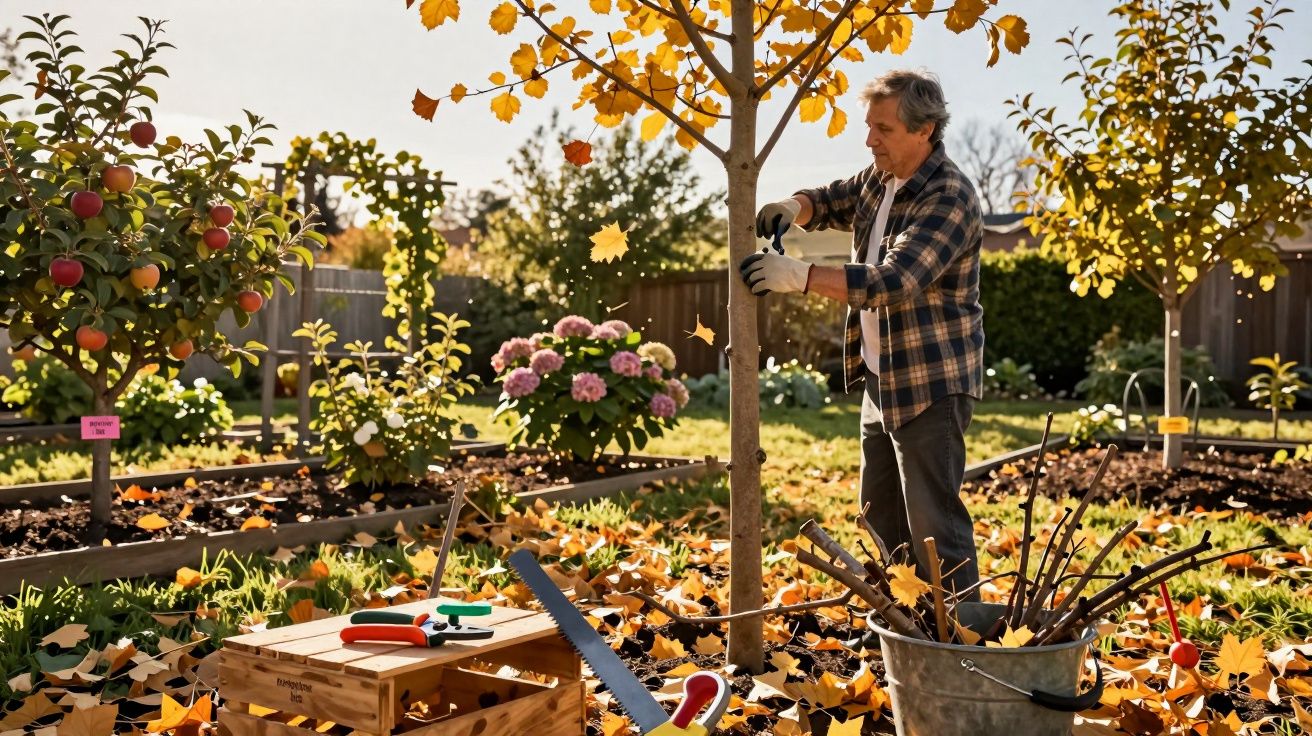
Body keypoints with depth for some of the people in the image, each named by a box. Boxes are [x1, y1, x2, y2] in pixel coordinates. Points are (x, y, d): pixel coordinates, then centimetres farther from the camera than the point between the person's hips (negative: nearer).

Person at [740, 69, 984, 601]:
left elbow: (893, 281, -31)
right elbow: (830, 201, 23)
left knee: (935, 523, -7)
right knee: (881, 513, 18)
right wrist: (794, 208, -2)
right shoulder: (879, 177, 7)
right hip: (882, 377, 10)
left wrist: (799, 276, -37)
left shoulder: (949, 198, -20)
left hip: (932, 382, -9)